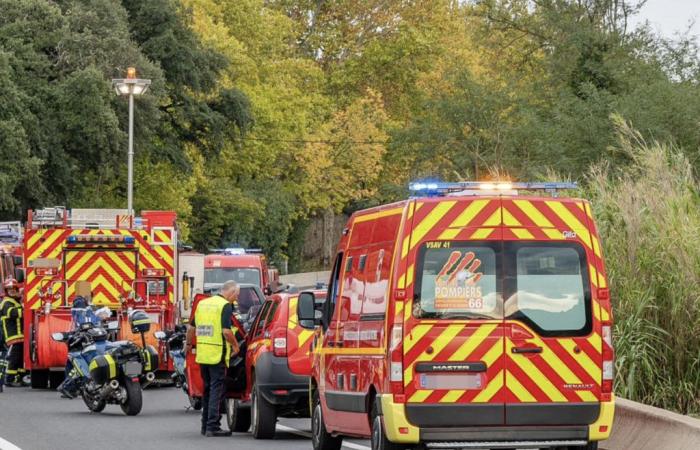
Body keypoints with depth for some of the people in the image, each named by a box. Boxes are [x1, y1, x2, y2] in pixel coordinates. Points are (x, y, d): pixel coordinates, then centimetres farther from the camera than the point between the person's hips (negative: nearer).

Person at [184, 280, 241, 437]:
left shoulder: (202, 303, 13)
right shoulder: (225, 306, -10)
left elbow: (192, 327, 19)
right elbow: (226, 331, -20)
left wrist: (188, 344, 34)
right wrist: (235, 346, -5)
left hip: (202, 354, 7)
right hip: (218, 355, -7)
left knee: (208, 389, 17)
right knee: (216, 390, -4)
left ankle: (206, 425, 21)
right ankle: (213, 427, -8)